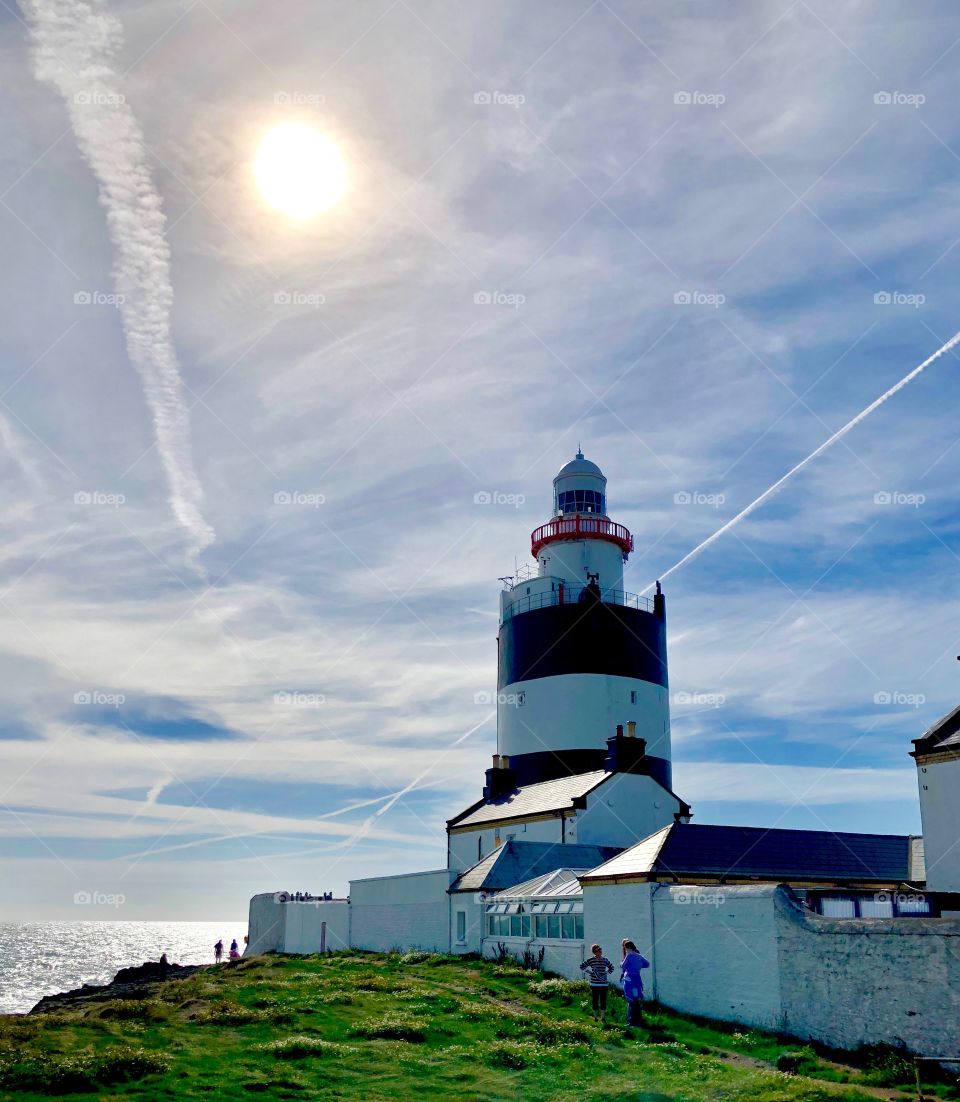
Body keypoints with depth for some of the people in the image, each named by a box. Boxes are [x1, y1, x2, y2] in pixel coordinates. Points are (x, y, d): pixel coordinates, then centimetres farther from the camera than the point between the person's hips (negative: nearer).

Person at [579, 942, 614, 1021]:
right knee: (595, 1000, 5)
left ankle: (602, 1017, 11)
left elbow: (611, 968, 23)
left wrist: (607, 973, 6)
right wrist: (590, 972, -8)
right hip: (594, 984, -3)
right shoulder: (591, 960, -5)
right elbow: (582, 967, -4)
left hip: (604, 984, 3)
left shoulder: (605, 960, 6)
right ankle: (595, 1017, 17)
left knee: (603, 1001, 3)